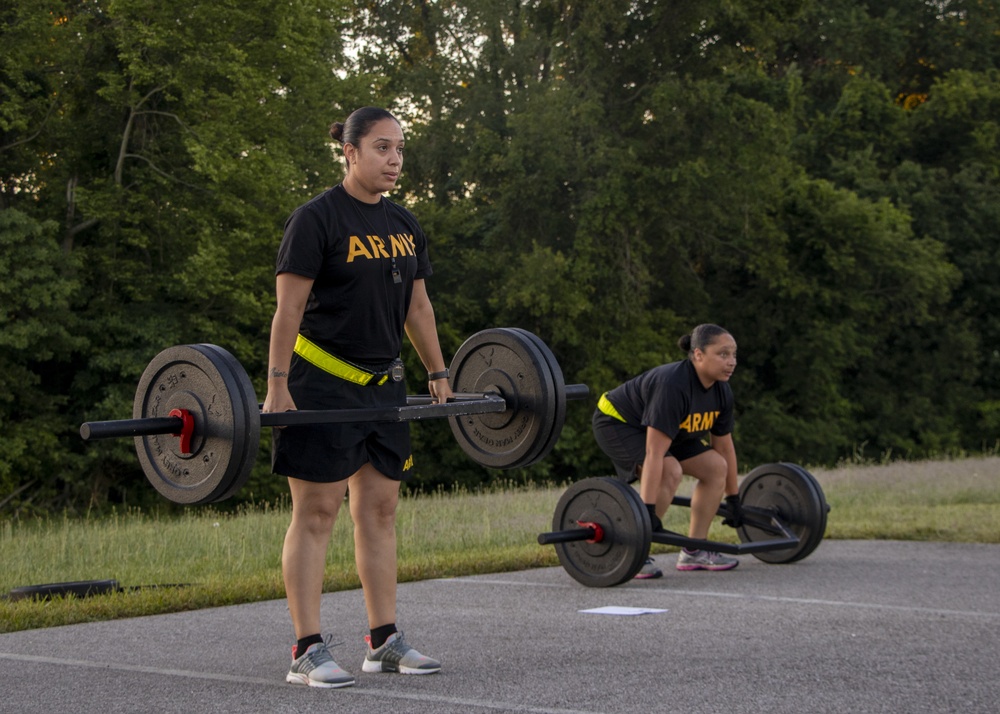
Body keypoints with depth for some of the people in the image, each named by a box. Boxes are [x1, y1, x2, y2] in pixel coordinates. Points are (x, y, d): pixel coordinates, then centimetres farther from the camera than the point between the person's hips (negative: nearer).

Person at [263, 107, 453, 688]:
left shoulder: (404, 225, 10)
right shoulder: (317, 219, -12)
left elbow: (417, 305, 17)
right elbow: (289, 308, -15)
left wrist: (439, 375, 16)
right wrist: (277, 387, -19)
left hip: (383, 384, 7)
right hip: (322, 384, -7)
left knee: (380, 509, 9)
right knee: (316, 512, -4)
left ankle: (385, 641, 15)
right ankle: (308, 651, -2)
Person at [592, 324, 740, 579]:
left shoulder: (721, 392, -11)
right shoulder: (673, 386, -36)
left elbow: (724, 447, 2)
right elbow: (654, 453, -40)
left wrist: (733, 500, 7)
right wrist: (647, 512, -42)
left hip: (661, 428, 9)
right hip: (618, 422, -9)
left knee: (715, 467, -2)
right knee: (669, 472, -30)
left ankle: (693, 551, 5)